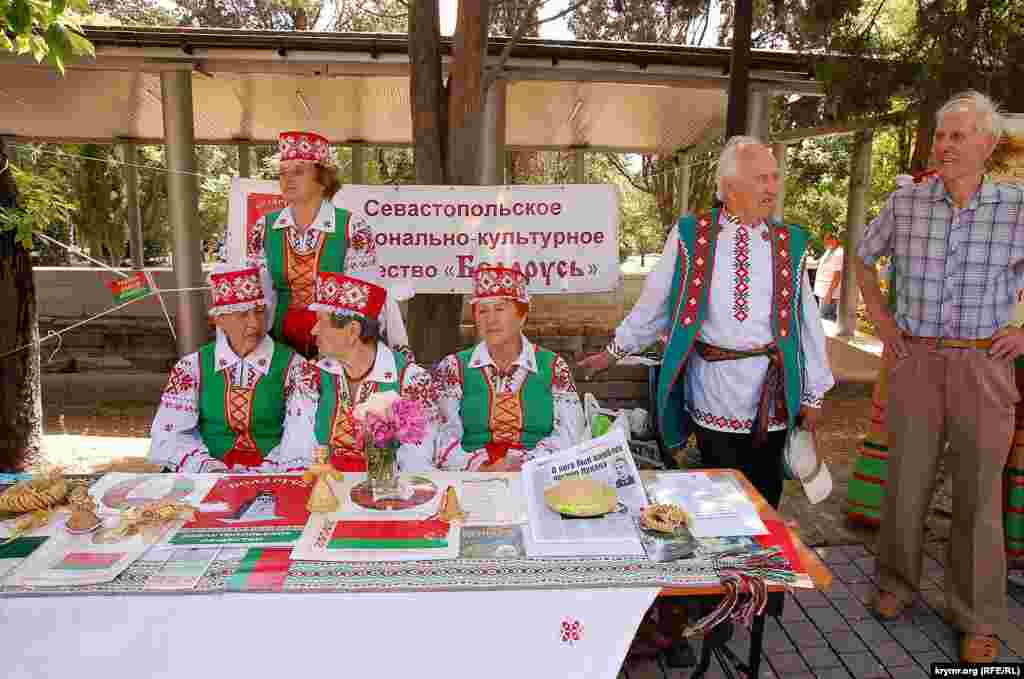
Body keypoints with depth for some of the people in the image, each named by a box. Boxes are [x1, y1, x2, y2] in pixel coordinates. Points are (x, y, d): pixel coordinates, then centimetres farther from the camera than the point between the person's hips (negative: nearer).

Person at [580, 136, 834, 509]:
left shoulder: (790, 244, 4)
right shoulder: (690, 236, -1)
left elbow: (808, 321, 7)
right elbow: (654, 303, 7)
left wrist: (814, 394, 8)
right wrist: (614, 351, 12)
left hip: (771, 396, 2)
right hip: (712, 392, -1)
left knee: (765, 495, 13)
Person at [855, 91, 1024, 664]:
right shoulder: (906, 202, 1)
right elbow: (864, 258, 17)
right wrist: (881, 318, 9)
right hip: (914, 360, 2)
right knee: (906, 482, 10)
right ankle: (897, 585, 30)